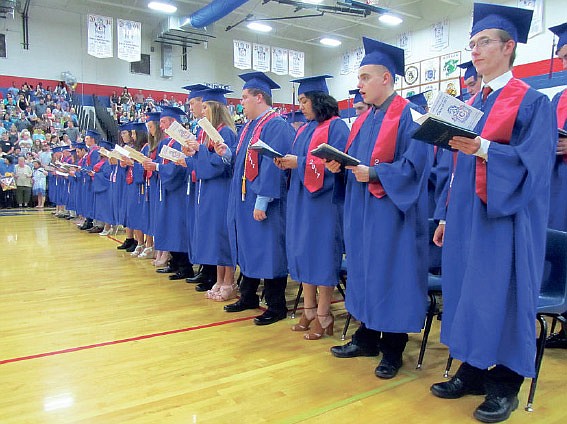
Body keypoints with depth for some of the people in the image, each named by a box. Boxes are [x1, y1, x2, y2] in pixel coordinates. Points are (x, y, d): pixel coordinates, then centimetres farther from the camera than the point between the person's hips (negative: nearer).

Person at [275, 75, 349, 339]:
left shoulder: (335, 126, -7)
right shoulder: (304, 129, 18)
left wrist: (299, 163, -18)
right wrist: (286, 163, -1)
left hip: (323, 201, -8)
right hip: (300, 200, 8)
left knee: (321, 255, -4)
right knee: (303, 253, 8)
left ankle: (323, 316, 7)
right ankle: (309, 310, 18)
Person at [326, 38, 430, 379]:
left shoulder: (408, 115, -9)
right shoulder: (365, 119, 16)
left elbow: (414, 165, -17)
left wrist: (373, 174, -24)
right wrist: (341, 165, -1)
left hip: (392, 211, -8)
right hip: (362, 210, 8)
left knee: (391, 275, -1)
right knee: (364, 271, 13)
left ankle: (393, 350, 14)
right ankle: (367, 337, 27)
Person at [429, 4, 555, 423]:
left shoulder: (533, 101, -4)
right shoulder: (471, 104, 15)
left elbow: (532, 162, -14)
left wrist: (482, 148, -29)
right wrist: (449, 216, 14)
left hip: (505, 219, -6)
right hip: (467, 217, 6)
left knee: (502, 295, 0)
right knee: (468, 291, 9)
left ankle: (505, 385, 16)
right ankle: (473, 370, 24)